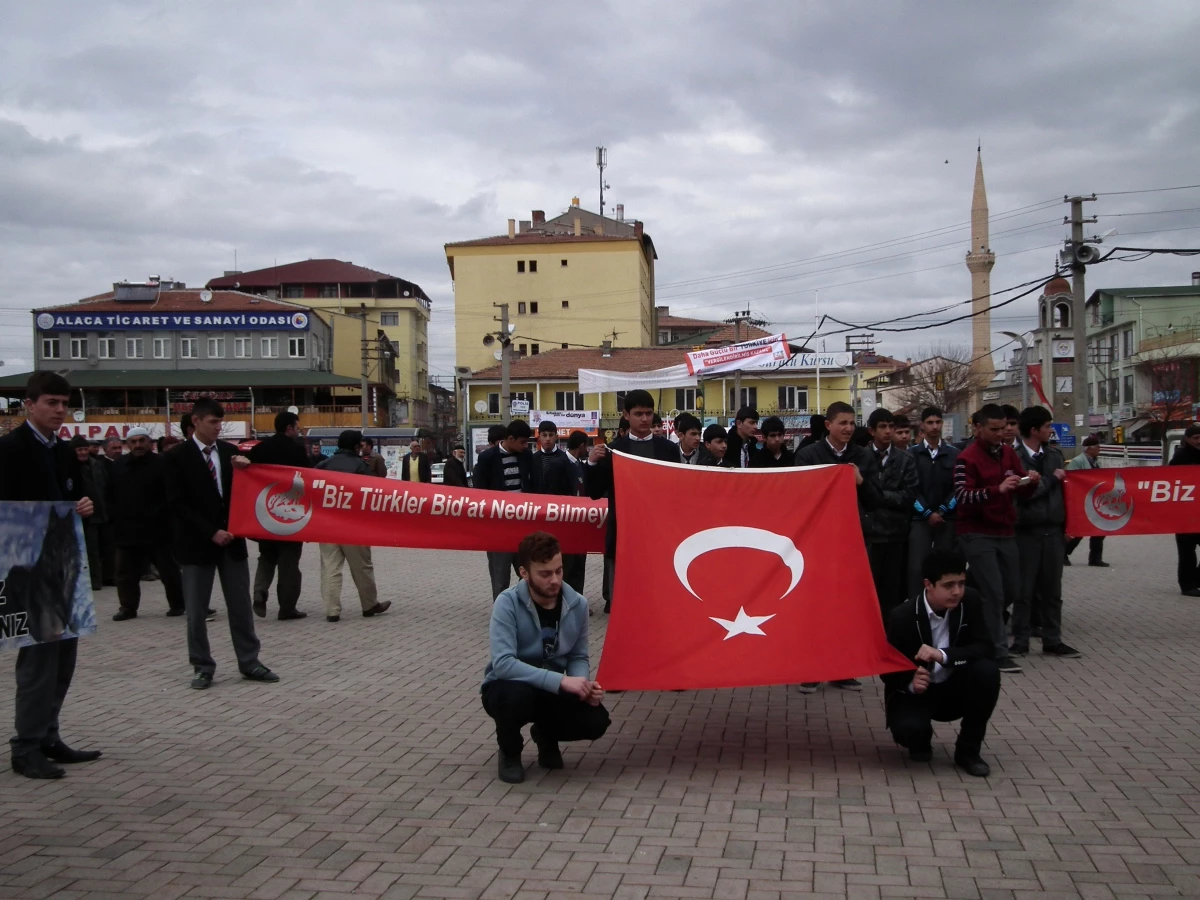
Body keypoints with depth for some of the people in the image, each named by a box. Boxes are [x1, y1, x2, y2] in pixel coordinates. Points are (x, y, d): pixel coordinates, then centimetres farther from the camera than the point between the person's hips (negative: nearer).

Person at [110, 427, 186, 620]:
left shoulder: (161, 464, -8)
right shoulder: (118, 466, 8)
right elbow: (112, 495, 15)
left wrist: (159, 515, -14)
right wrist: (116, 518, 8)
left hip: (157, 530, -4)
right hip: (127, 530, 5)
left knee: (169, 570, 5)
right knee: (126, 572, 9)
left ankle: (177, 604, 18)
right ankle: (128, 607, 20)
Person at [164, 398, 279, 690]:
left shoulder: (229, 451, 6)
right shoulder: (177, 456, -6)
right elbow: (177, 503, -10)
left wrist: (243, 470, -12)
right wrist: (211, 532, -15)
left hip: (231, 538, 4)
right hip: (197, 542, -3)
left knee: (241, 606, 7)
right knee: (196, 611, 3)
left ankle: (249, 663, 15)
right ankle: (202, 667, 14)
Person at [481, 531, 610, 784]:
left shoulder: (577, 604, -9)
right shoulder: (507, 603, -23)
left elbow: (578, 657, 1)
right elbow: (502, 663, -33)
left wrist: (583, 684, -23)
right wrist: (561, 681, -38)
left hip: (553, 690, 4)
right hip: (507, 687, -4)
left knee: (596, 720, -20)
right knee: (516, 695, -38)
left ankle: (546, 735, 16)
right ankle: (509, 753, -2)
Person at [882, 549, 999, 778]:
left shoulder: (969, 601, -11)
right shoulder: (903, 616, -20)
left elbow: (986, 647, -17)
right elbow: (888, 671, -13)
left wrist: (943, 655, -34)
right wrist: (911, 684, -36)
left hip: (952, 689, 3)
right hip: (913, 692, -3)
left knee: (987, 671, -27)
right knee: (909, 728, -34)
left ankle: (968, 750, -7)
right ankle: (920, 741, 8)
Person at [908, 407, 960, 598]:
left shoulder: (954, 453, 7)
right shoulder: (912, 453, 4)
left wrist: (942, 511, -8)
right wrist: (928, 513, -9)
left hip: (947, 518, 1)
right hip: (920, 518, -1)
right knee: (917, 567, -8)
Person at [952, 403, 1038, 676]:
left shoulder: (1008, 452, 8)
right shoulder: (966, 458, -12)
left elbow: (1021, 489, 12)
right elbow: (962, 497, -23)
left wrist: (1030, 482, -11)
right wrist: (997, 489, -34)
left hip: (1005, 532, 7)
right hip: (977, 534, -7)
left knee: (1012, 590, 11)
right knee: (994, 593, -9)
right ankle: (998, 652, -1)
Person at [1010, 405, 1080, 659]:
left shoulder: (1054, 454, 10)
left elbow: (1063, 489, 13)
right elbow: (1023, 492, -18)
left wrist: (1066, 525, 8)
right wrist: (1052, 478, -7)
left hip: (1053, 530, 5)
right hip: (1027, 531, -5)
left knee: (1052, 589, 10)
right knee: (1024, 589, 3)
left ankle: (1052, 641, 17)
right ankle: (1020, 641, 11)